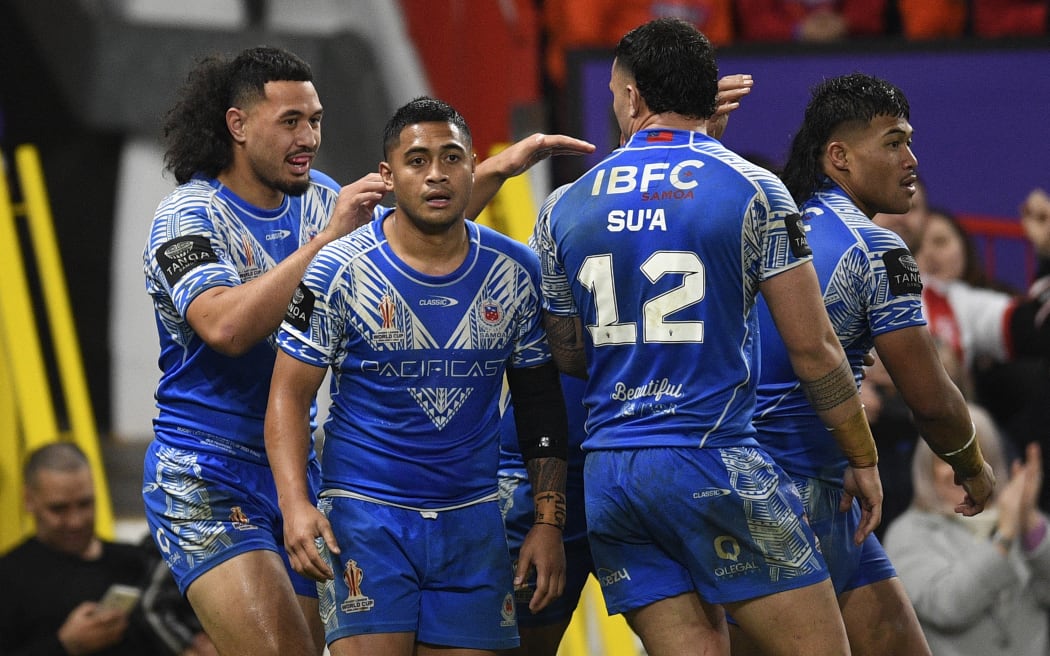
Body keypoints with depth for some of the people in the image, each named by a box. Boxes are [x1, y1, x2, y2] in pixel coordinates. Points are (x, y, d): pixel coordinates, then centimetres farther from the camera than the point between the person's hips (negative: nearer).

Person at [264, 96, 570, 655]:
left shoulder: (515, 272, 3)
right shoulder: (340, 270, -6)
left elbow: (540, 401, 10)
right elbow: (289, 394, -4)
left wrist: (549, 522, 4)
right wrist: (295, 505, -18)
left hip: (471, 519, 3)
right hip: (366, 515, -3)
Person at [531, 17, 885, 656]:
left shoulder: (563, 209, 8)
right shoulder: (753, 190, -3)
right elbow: (813, 347, -4)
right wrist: (864, 459, 6)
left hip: (606, 476, 5)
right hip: (717, 468, -5)